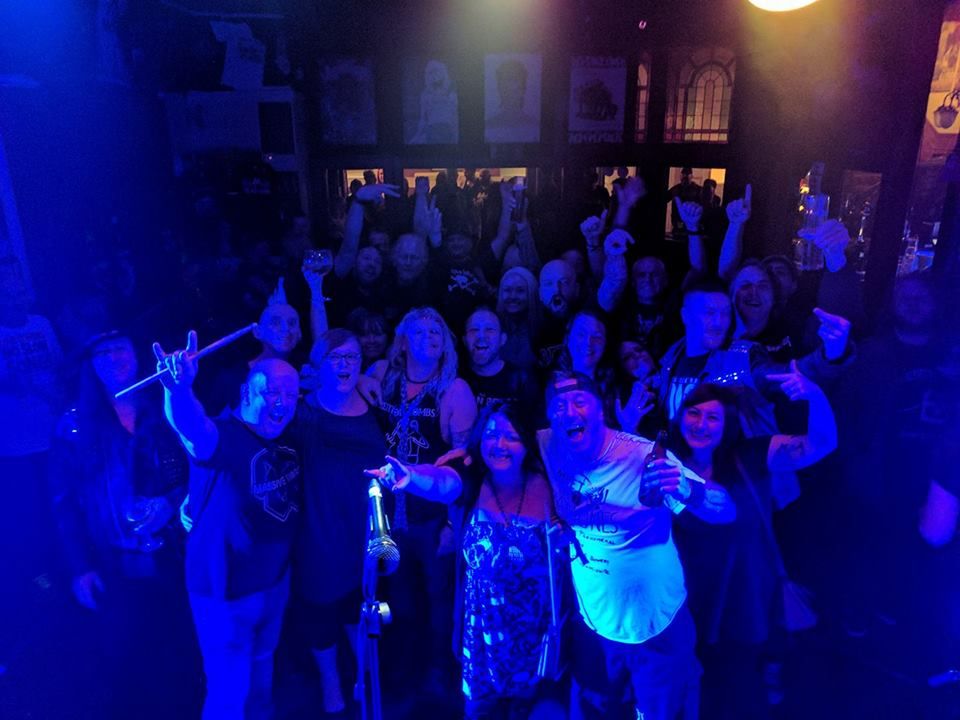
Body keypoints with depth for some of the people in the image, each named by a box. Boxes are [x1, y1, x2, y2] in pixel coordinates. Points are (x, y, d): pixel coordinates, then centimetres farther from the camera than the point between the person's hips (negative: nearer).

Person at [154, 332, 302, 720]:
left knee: (261, 666, 30)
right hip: (226, 589, -7)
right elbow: (192, 425, -47)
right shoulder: (223, 435, -25)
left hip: (276, 579, 7)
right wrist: (180, 390, -67)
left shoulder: (287, 439, -4)